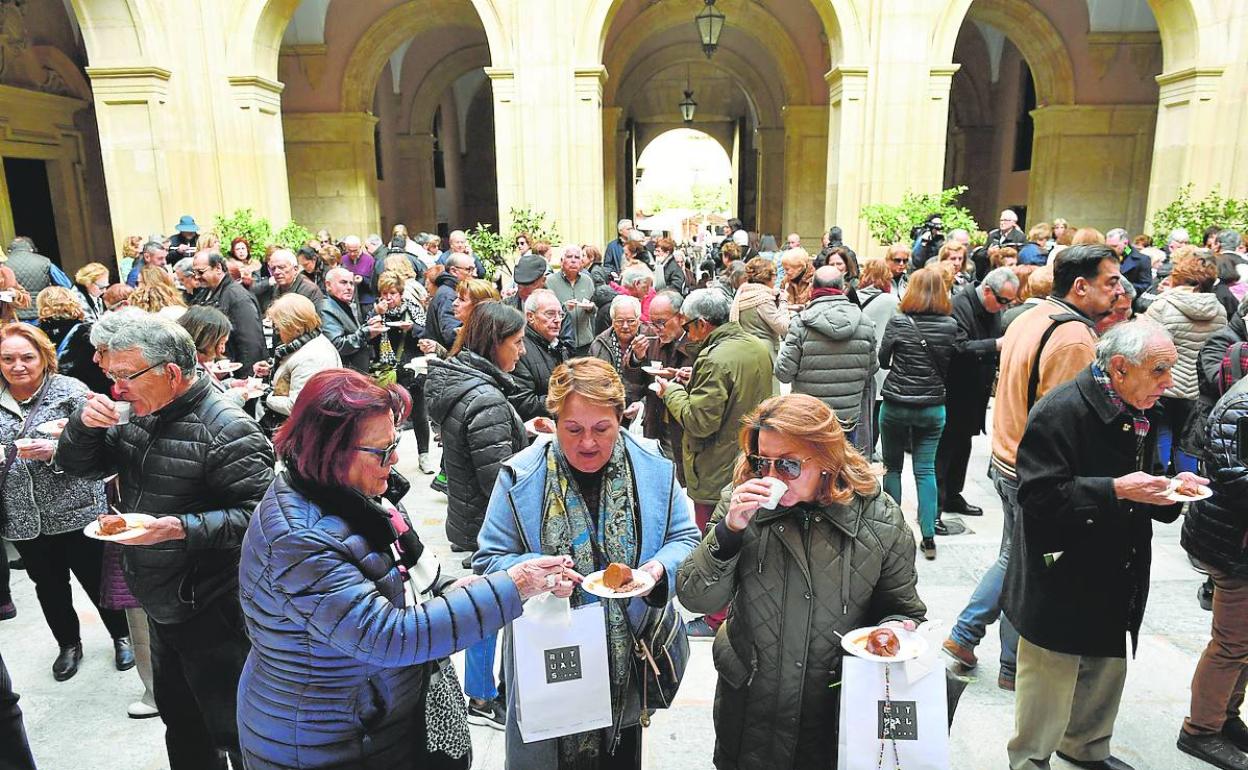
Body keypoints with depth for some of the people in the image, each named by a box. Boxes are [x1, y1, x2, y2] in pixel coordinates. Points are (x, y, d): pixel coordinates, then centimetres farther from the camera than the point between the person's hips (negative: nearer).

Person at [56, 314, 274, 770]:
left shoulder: (228, 430, -21)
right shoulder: (138, 418, 6)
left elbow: (254, 514, -24)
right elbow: (78, 466, 12)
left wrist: (184, 528, -34)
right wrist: (84, 424, -7)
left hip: (212, 614, -8)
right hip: (159, 607, 9)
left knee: (232, 730, 6)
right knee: (179, 719, 26)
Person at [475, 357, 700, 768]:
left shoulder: (654, 469, -8)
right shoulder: (520, 477, -13)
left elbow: (684, 539, 3)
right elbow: (489, 561, -6)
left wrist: (659, 568, -18)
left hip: (630, 660, 2)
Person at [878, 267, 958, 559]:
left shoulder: (898, 322, -12)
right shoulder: (950, 326, -4)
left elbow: (882, 360, -1)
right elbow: (949, 367, 5)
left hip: (896, 404, -2)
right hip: (933, 407, 2)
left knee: (892, 467, 13)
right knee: (926, 470, 9)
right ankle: (928, 537, 9)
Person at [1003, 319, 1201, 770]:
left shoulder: (1140, 413, 7)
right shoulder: (1060, 411, -21)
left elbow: (1139, 489, 19)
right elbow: (1038, 495, -26)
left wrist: (1169, 490, -1)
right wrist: (1115, 491, -29)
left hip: (1117, 581, 9)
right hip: (1061, 580, -8)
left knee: (1106, 672, 23)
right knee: (1049, 683, 4)